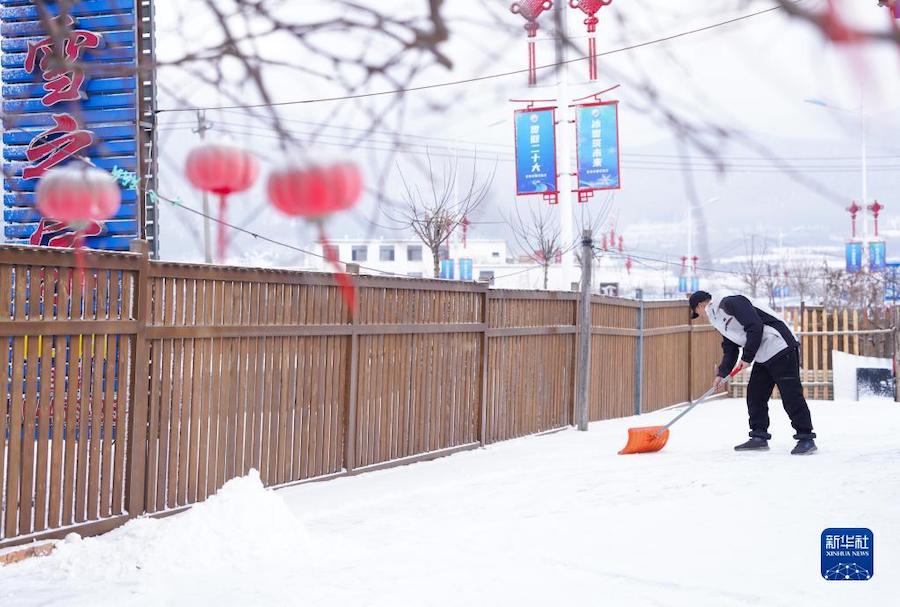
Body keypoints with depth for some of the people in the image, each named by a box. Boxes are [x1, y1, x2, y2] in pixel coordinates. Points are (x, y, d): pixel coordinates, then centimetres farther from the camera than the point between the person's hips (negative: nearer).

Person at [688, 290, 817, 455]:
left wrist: (747, 358, -14)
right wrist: (722, 373, 10)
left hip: (781, 349, -10)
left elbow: (755, 326, -20)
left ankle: (806, 439, -3)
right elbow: (730, 348, 22)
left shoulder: (729, 303, -12)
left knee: (791, 395, -8)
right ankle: (759, 437, 15)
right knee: (754, 395, 9)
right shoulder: (718, 318, 20)